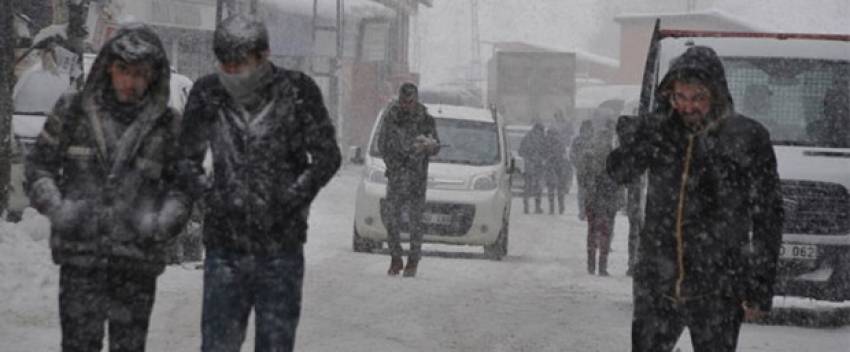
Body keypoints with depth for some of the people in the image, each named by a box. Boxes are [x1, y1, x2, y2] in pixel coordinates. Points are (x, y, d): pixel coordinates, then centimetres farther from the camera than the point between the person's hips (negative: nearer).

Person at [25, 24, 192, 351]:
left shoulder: (167, 125, 2)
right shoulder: (72, 111, 2)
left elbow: (181, 185, 10)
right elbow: (39, 165, 10)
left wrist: (165, 220, -10)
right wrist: (54, 206, -8)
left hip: (137, 261, 1)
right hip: (80, 255, 0)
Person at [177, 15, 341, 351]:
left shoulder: (297, 91, -5)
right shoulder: (207, 94, 0)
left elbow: (327, 157, -2)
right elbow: (187, 156, 12)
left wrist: (287, 205, -8)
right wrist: (209, 197, -1)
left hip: (281, 250, -1)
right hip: (225, 249, 1)